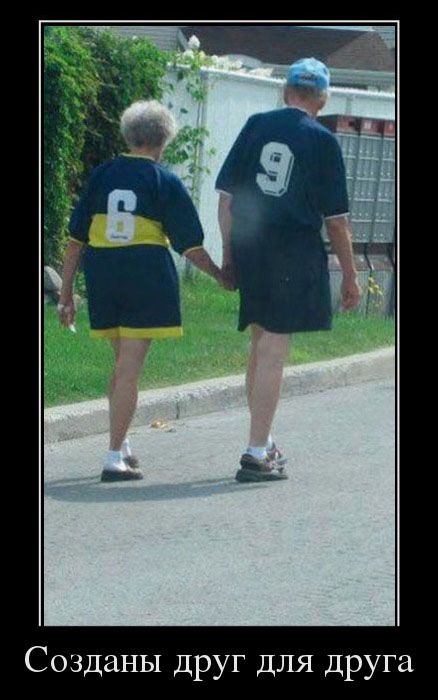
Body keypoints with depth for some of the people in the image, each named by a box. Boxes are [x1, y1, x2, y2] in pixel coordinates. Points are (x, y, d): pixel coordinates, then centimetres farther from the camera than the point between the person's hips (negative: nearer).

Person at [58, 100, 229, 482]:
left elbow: (76, 239, 6)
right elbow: (191, 247, -1)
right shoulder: (166, 182, -1)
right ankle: (115, 458, -7)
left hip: (102, 276, 4)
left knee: (123, 362, 20)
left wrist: (66, 293, 10)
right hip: (148, 276, -4)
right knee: (130, 368, -4)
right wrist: (222, 276, 15)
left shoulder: (102, 175, 7)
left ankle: (121, 445, 28)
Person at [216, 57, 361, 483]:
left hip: (248, 248, 4)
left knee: (260, 345, 18)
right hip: (295, 252, -4)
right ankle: (256, 455, -5)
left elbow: (226, 195, 7)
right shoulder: (322, 141, -3)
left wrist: (229, 252, 15)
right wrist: (350, 276, 6)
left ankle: (263, 442, 28)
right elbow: (336, 219, -2)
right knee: (273, 351, -3)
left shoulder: (256, 126, 7)